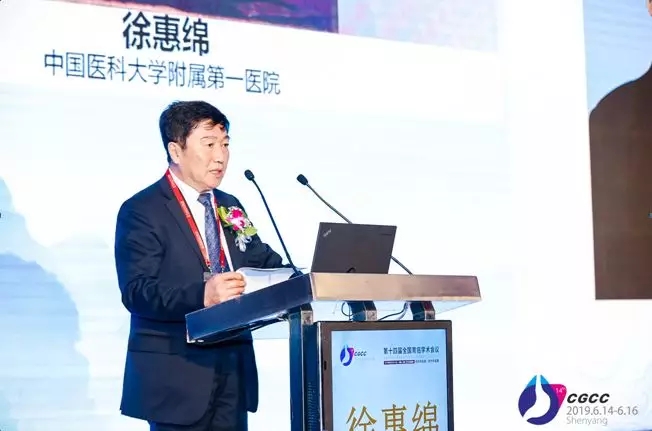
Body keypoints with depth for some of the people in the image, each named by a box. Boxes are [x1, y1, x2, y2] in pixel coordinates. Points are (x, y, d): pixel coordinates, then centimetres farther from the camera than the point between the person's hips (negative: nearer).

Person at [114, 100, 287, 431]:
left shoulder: (229, 206, 17)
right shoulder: (142, 211, -7)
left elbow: (263, 262, 15)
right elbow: (136, 292, -18)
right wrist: (200, 296, -33)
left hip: (232, 368, 7)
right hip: (176, 374, -7)